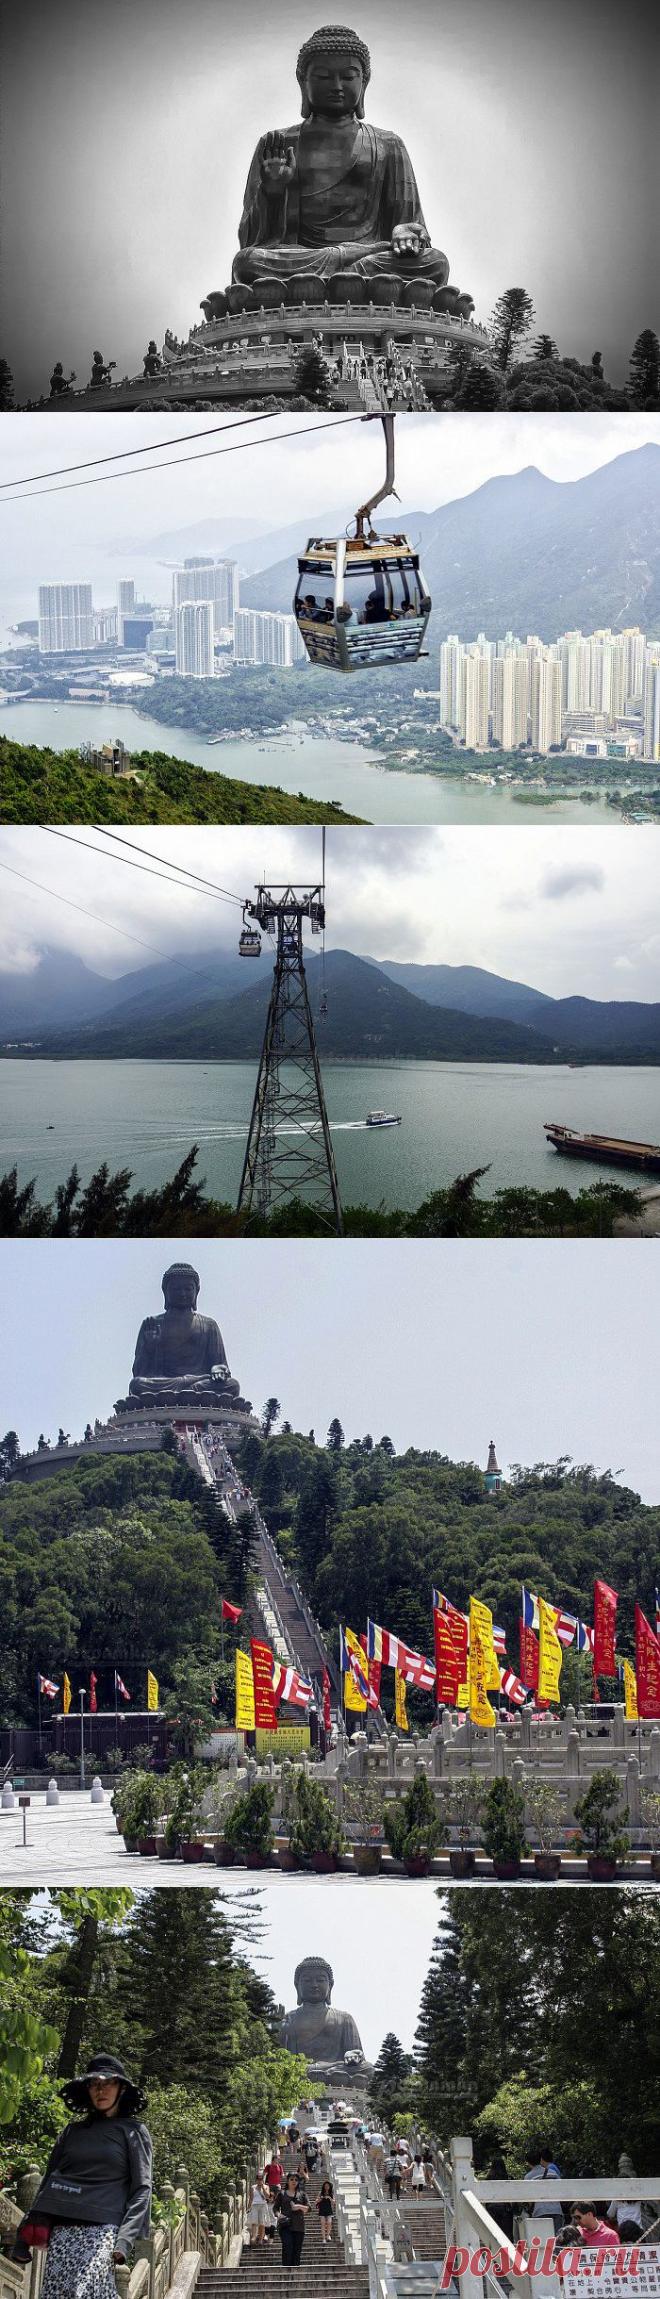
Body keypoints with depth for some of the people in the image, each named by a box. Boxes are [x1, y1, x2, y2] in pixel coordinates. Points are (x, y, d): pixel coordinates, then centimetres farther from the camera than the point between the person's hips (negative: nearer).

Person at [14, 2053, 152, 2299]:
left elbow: (142, 2189, 4)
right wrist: (25, 2235, 12)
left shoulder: (133, 2131, 11)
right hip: (62, 2230, 4)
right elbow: (48, 2181, 21)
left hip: (102, 2227, -4)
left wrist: (125, 2240, -10)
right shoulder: (74, 2130, 21)